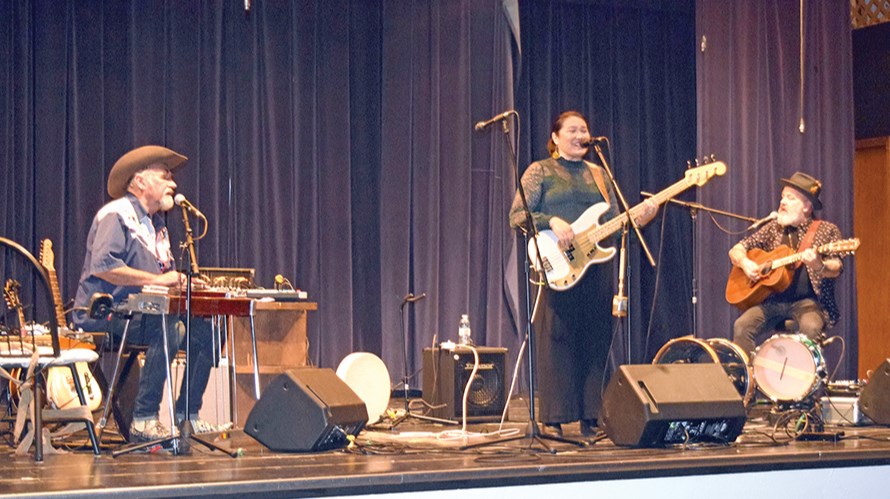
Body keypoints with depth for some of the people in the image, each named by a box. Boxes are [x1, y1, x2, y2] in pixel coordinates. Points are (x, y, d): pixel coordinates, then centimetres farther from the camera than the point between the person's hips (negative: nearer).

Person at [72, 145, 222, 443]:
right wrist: (156, 279, -25)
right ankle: (144, 421, -29)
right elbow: (102, 266, -25)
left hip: (138, 313, 9)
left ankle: (187, 415, 4)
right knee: (169, 328, -32)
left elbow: (167, 272, 19)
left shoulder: (157, 224, 20)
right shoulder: (116, 215, -10)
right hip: (101, 314, -9)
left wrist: (178, 280, -5)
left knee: (206, 330, -3)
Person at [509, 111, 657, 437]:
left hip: (595, 267, 5)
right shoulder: (540, 171, 4)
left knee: (594, 342, 5)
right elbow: (517, 215, -5)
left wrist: (638, 219, -3)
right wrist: (552, 222, -20)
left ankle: (589, 416, 11)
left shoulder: (598, 174, 18)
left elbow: (612, 221, 16)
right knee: (556, 340, -5)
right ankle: (554, 419, -2)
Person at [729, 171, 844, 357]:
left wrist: (818, 265, -31)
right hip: (772, 300, 4)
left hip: (807, 301, -3)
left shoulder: (826, 230, 4)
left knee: (810, 328, -35)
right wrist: (745, 263, -7)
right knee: (742, 326, -23)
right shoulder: (773, 228, 15)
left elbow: (836, 269, -7)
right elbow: (736, 250, 17)